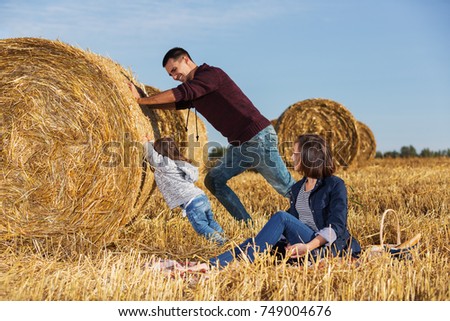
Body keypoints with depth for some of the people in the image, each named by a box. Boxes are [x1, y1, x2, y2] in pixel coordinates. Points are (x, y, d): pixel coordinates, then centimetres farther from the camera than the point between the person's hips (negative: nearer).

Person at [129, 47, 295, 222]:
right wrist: (144, 102, -2)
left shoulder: (212, 74, -13)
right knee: (213, 180, 7)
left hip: (259, 137, -9)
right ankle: (246, 224, 10)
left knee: (288, 188, -1)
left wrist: (141, 100, -17)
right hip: (239, 145, 9)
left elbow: (180, 93, -20)